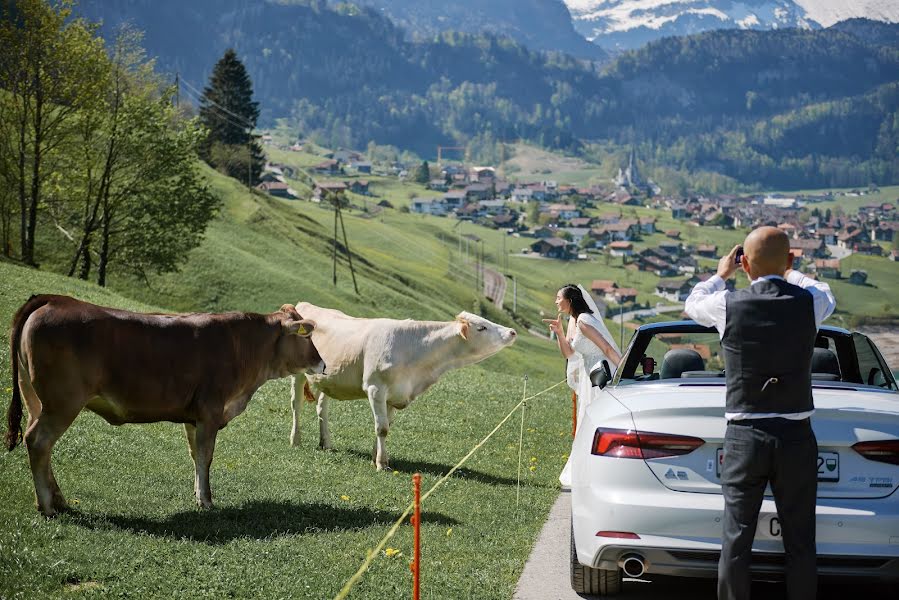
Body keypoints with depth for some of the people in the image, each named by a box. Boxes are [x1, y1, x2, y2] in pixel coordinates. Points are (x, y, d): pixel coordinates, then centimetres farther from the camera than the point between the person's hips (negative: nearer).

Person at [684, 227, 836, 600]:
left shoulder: (728, 304, -7)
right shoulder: (810, 302, -5)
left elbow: (693, 304, 18)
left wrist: (720, 276, 36)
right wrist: (789, 274, 37)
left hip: (744, 437, -1)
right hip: (797, 438, 1)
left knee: (736, 540, 4)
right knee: (800, 542, 6)